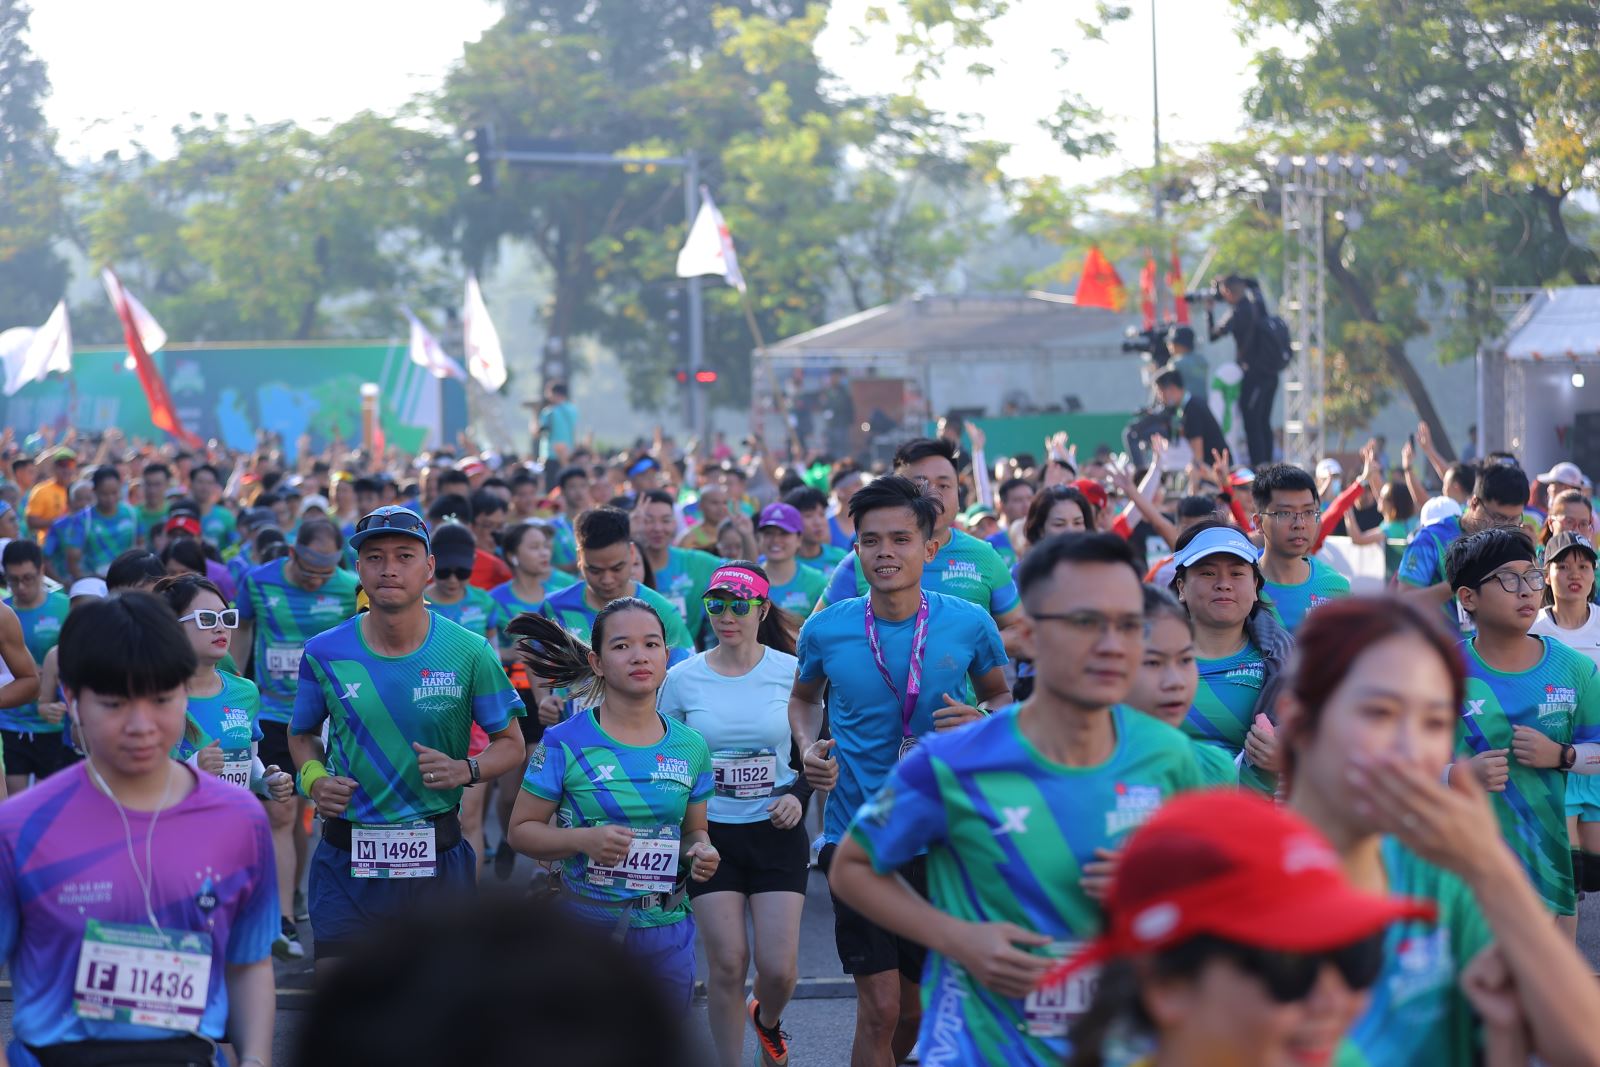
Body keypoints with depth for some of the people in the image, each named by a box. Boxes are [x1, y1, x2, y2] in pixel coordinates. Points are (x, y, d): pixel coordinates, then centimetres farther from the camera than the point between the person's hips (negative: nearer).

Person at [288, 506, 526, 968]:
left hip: (438, 858, 0)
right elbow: (302, 734, 17)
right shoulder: (326, 653, 1)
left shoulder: (469, 653, -2)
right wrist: (313, 777, -3)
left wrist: (465, 770, -15)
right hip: (346, 858, 0)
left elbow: (510, 743, 5)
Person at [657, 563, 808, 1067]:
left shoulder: (791, 672, -3)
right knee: (727, 964, -5)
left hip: (777, 832, 0)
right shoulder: (683, 679, -1)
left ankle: (767, 1019, 31)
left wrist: (799, 794, -9)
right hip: (710, 835, 0)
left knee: (779, 967, -5)